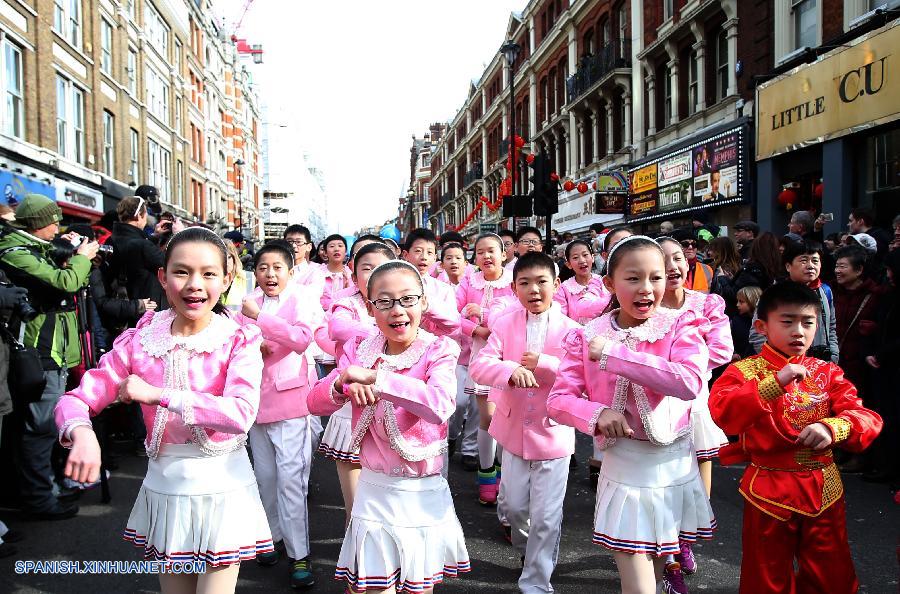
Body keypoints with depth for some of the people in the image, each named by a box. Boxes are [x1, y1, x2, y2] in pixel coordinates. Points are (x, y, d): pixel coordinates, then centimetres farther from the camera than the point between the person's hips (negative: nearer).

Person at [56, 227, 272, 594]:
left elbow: (241, 414, -27)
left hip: (223, 487, -3)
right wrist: (82, 433, -28)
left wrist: (158, 394, -27)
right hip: (164, 486, 3)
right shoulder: (140, 340, -4)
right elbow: (75, 399, -5)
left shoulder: (240, 340, -12)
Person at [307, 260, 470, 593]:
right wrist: (344, 382, -22)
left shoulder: (438, 350, -11)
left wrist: (374, 377, -31)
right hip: (374, 491, 2)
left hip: (423, 494, -2)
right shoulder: (359, 351, 0)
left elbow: (440, 405, -30)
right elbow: (316, 404, -1)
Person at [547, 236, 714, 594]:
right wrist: (597, 413, -24)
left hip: (676, 467, 1)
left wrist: (613, 354, -26)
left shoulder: (680, 327, -8)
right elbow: (559, 400, -3)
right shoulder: (587, 337, -4)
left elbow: (690, 382, -26)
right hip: (624, 470, -1)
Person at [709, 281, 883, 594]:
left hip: (824, 488, 3)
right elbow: (721, 411, -26)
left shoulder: (827, 372, 5)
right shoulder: (746, 370, -7)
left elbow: (867, 418, -4)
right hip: (770, 489, -3)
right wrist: (775, 383, -31)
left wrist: (833, 426, -25)